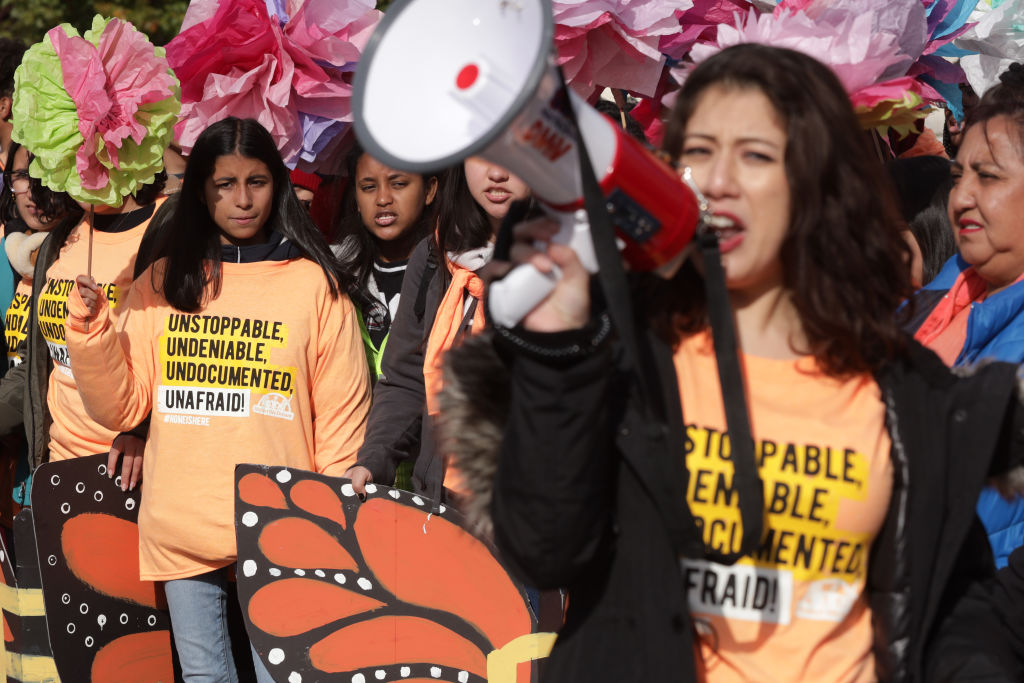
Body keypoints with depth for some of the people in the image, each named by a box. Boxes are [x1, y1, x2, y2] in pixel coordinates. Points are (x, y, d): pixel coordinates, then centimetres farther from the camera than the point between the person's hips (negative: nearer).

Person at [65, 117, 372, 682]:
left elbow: (342, 413, 1)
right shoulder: (162, 284, 7)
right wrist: (90, 329, -9)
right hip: (179, 529, 3)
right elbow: (119, 409, 6)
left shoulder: (314, 282, 1)